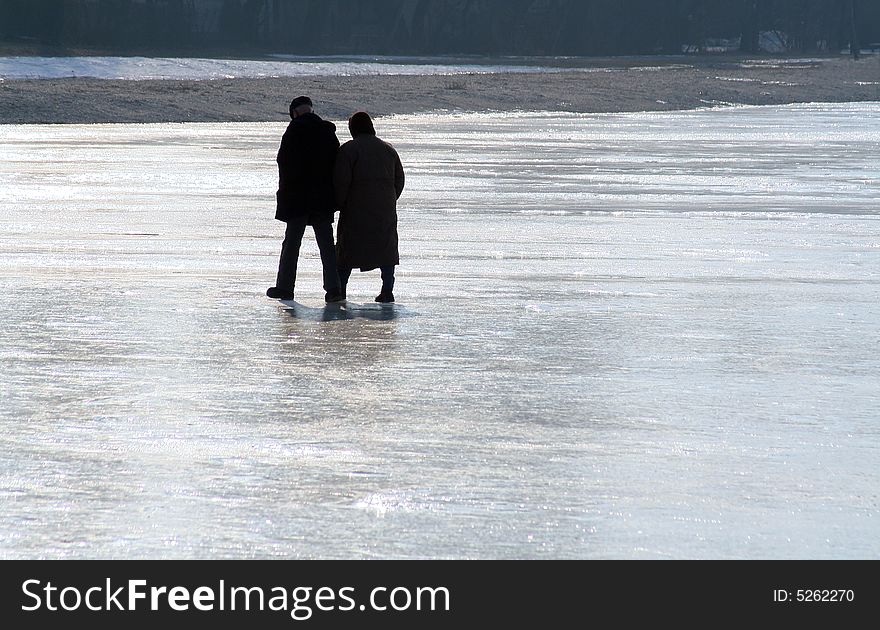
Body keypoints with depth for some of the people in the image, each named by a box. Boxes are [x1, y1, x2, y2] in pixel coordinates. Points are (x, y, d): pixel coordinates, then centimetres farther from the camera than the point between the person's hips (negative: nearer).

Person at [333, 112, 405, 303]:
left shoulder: (349, 149, -7)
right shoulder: (388, 149, 11)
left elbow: (341, 180, -13)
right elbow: (399, 179, 14)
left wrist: (339, 204, -2)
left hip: (356, 208, -4)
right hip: (385, 210, 4)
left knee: (348, 250, 3)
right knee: (386, 249, 9)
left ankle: (339, 289, 4)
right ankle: (387, 290, 4)